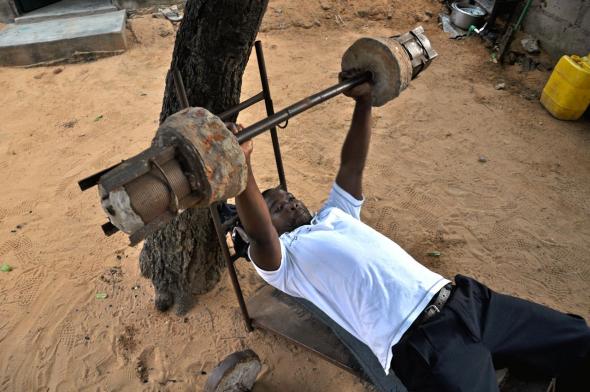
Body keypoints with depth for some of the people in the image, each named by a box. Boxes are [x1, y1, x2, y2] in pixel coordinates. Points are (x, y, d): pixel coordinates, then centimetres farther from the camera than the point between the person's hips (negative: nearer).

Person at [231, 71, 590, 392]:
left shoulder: (335, 215, 24)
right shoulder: (283, 259, 5)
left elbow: (352, 166, 21)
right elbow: (259, 233, -17)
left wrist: (365, 100, 15)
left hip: (461, 298, 7)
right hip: (420, 339, -6)